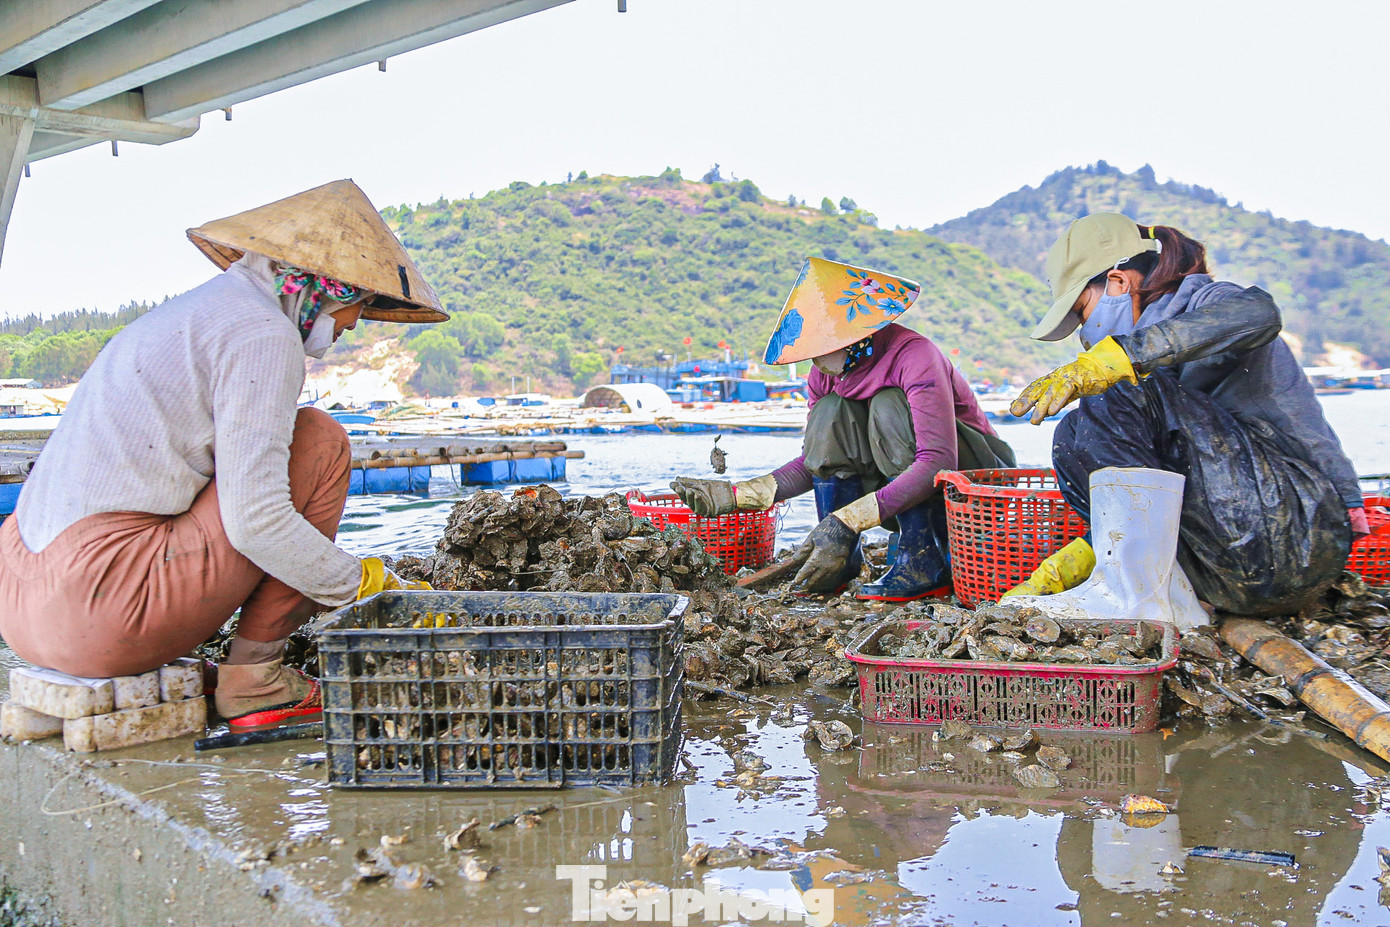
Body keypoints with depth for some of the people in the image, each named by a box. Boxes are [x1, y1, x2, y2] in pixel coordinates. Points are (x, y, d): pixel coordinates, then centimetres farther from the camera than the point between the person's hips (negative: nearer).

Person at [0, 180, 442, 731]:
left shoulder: (194, 311, 21)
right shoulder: (264, 334, -8)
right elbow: (256, 521, -16)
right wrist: (367, 585, -3)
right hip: (104, 619, -9)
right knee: (319, 440, -1)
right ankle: (254, 679, 1)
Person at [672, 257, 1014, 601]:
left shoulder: (914, 356, -26)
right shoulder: (825, 375, -5)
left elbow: (938, 462, -36)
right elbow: (815, 460, 1)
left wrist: (847, 521, -42)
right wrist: (735, 495, -11)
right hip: (903, 491, 6)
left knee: (889, 407, -29)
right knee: (830, 414, -16)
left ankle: (924, 563, -27)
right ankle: (841, 560, -14)